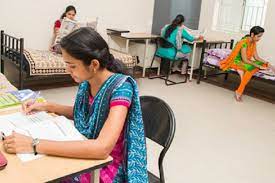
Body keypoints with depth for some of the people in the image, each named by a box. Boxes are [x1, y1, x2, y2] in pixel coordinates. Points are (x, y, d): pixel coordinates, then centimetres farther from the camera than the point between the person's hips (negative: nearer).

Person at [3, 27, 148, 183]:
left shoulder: (120, 87, -26)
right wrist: (47, 106, 0)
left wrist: (35, 145, -34)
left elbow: (102, 148, -36)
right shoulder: (86, 81, -6)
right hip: (85, 155, 6)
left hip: (109, 167, -6)